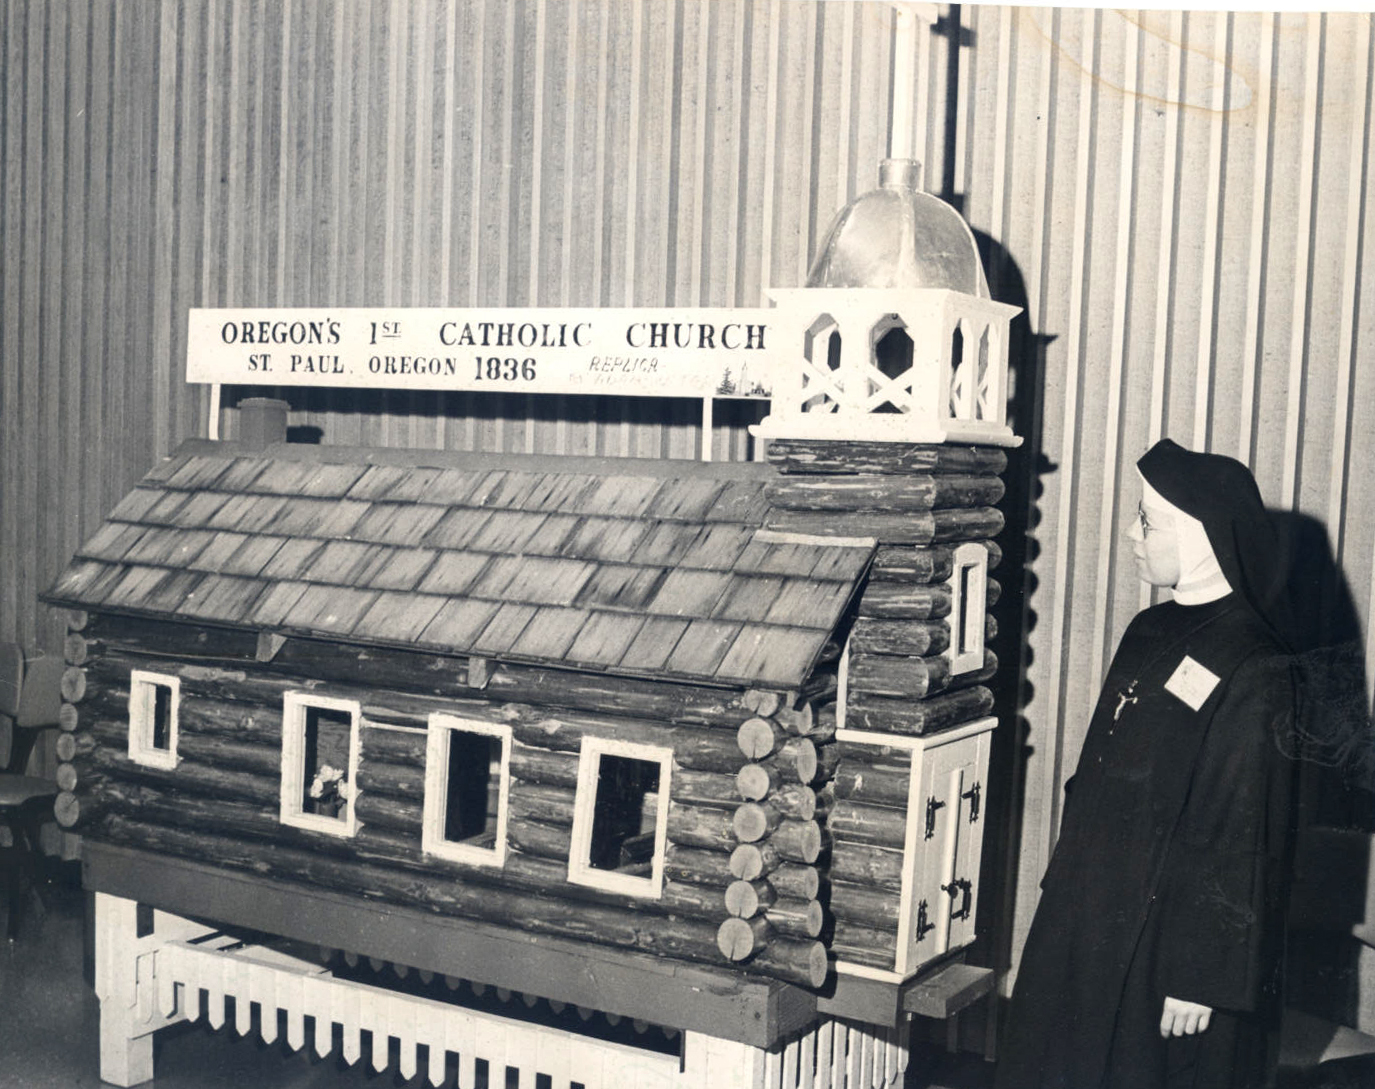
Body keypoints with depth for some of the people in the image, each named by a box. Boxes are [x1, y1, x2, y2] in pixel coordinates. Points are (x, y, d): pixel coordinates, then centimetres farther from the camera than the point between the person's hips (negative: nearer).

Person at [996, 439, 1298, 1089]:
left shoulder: (1253, 673, -19)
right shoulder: (1149, 634, 6)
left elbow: (1243, 845, -19)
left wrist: (1203, 977, -18)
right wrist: (1063, 880, 16)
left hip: (1165, 933, -8)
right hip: (1093, 912, 8)